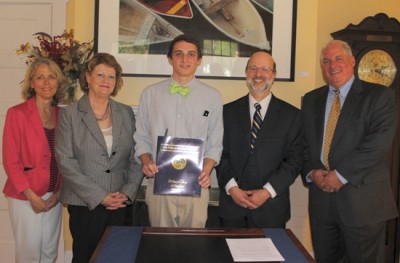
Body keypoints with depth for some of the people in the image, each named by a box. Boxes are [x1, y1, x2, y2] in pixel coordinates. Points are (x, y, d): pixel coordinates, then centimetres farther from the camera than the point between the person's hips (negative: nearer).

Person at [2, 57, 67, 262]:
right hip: (26, 195, -4)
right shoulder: (17, 113, -9)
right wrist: (31, 195, -12)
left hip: (54, 195, 4)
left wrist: (59, 192, 0)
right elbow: (10, 160, -10)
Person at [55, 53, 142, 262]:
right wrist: (99, 196, -13)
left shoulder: (126, 113, 8)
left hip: (119, 203, 3)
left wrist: (127, 193, -5)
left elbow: (135, 157, 8)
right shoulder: (69, 114, -2)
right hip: (84, 204, -3)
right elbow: (65, 162, -9)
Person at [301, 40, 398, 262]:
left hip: (363, 198, -4)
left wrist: (341, 175, -16)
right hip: (321, 197, 4)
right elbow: (303, 144, 12)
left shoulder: (380, 96, -2)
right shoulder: (311, 100, 13)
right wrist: (311, 173, -6)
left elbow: (379, 142, -14)